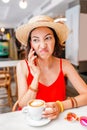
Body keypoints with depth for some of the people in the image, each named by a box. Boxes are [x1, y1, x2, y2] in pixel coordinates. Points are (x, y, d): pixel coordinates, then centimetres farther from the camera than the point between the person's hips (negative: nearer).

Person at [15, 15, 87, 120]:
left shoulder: (64, 64, -7)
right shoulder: (23, 66, -10)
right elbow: (23, 106, -12)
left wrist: (60, 106, -24)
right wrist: (36, 76, -21)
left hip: (57, 120, 1)